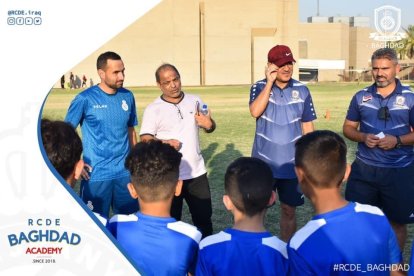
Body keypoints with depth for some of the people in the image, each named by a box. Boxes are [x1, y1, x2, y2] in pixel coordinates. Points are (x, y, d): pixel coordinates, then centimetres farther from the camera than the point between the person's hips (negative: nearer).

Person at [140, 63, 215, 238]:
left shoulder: (195, 101, 4)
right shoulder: (153, 109, -7)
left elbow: (209, 126, 13)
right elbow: (145, 140, -12)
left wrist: (209, 125, -11)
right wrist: (164, 143, -31)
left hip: (197, 172, 4)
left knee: (204, 217, 16)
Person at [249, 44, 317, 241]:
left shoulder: (301, 90, 0)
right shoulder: (260, 87, -4)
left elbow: (307, 126, 5)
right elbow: (255, 112, -23)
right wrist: (270, 82, -21)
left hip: (291, 164, 1)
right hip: (263, 163, -1)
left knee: (289, 209, 12)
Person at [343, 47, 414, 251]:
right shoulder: (361, 97, 3)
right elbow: (348, 128, 8)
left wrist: (398, 140, -18)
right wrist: (363, 137, -12)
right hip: (364, 168, 2)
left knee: (397, 221, 10)